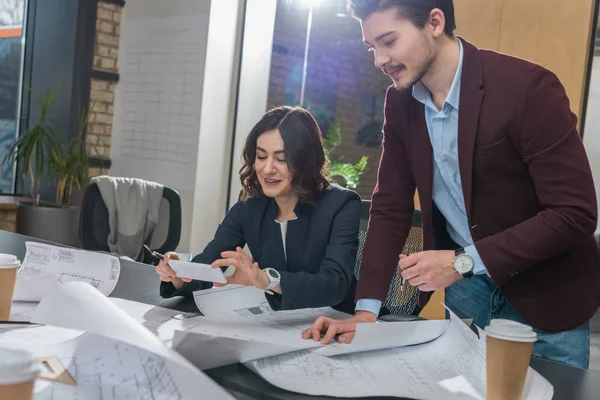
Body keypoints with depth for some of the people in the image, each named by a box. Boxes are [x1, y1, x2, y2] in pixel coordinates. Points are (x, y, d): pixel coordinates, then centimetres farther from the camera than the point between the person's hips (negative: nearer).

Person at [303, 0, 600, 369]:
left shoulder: (528, 87, -23)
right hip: (465, 287, 5)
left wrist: (464, 261, -28)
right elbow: (391, 207, -2)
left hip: (545, 294, -4)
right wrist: (367, 309, -12)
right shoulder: (401, 101, -4)